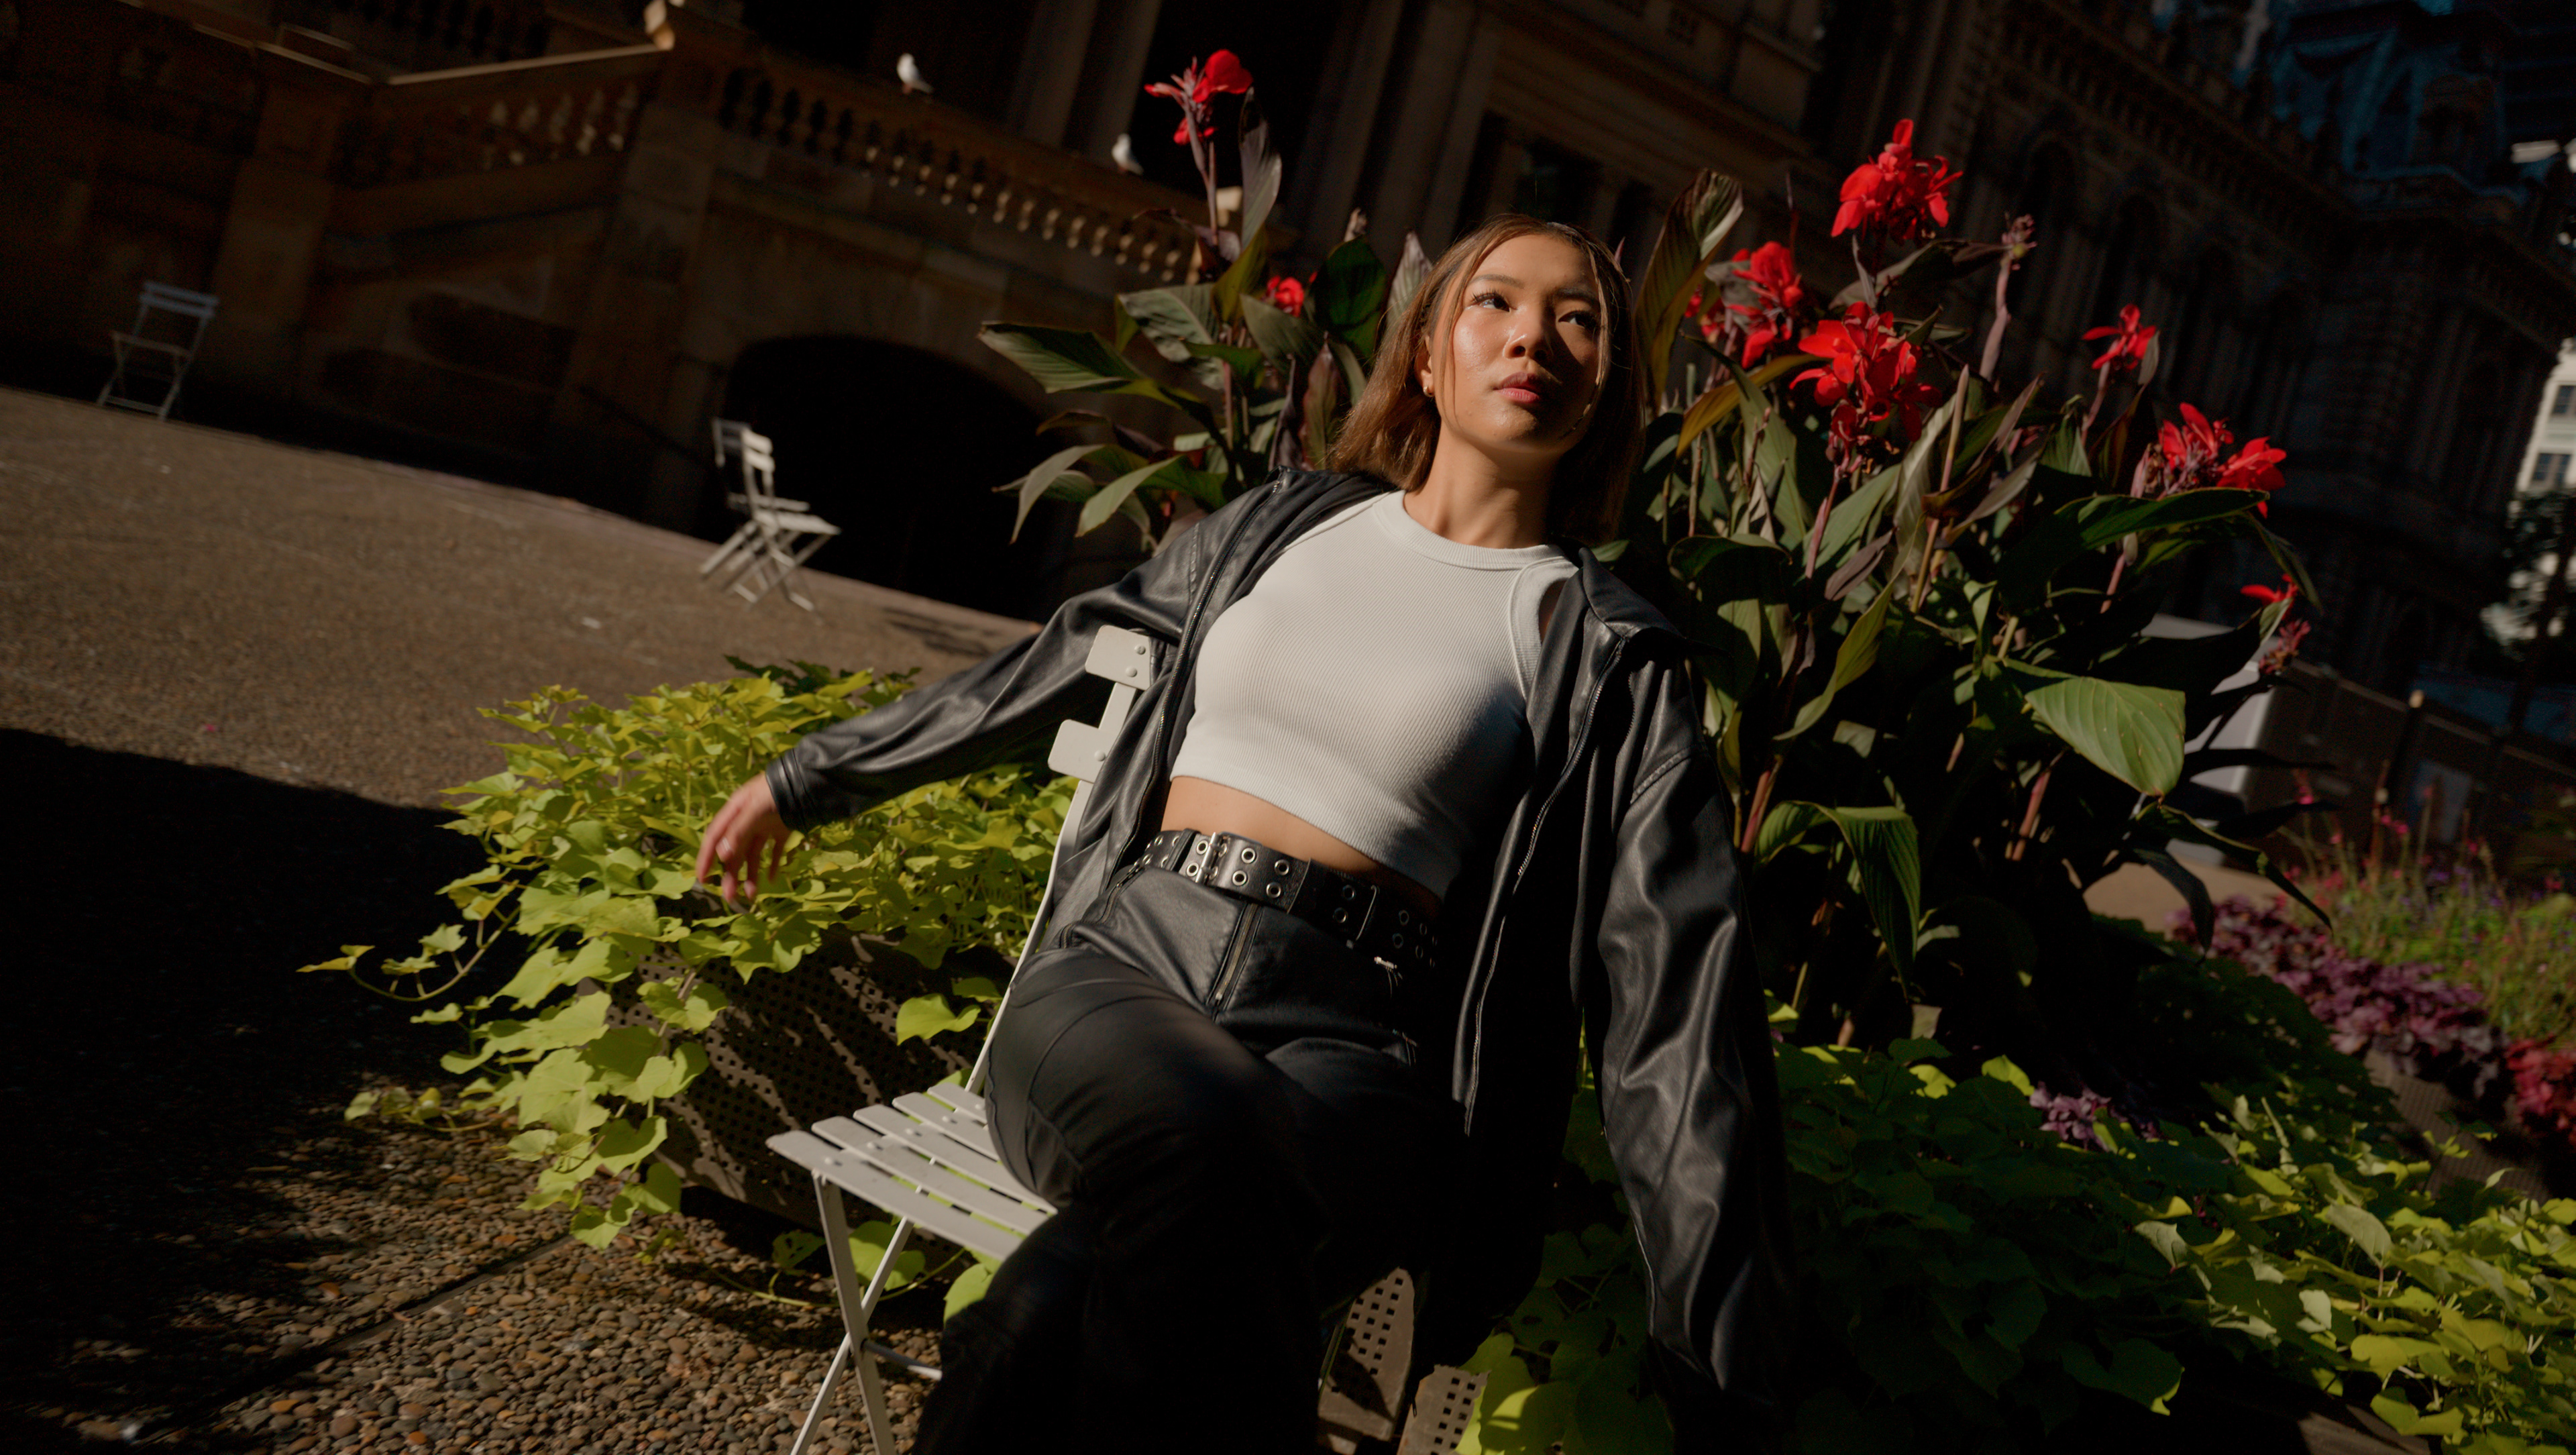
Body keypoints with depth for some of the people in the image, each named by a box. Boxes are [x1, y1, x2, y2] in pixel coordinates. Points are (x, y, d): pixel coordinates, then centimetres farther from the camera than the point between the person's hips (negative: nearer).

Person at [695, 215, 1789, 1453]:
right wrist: (809, 778, 38)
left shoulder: (1610, 655, 5)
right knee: (1209, 1130, -37)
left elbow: (1676, 1000, -2)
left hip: (1351, 1046, -2)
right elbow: (1047, 671, 29)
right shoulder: (1279, 524, 17)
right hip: (1119, 966, 2)